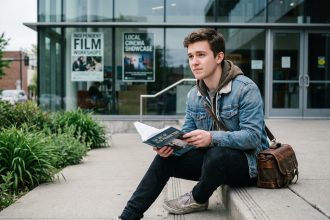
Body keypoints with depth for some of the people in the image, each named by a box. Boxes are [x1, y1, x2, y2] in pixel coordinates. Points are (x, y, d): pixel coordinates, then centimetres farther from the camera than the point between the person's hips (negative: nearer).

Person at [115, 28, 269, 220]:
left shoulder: (246, 89, -18)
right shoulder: (194, 95, 4)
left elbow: (253, 136, -25)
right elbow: (187, 134, 6)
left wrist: (212, 138, -39)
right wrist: (169, 143, -17)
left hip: (248, 162, -6)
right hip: (213, 159, 6)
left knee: (217, 154, -36)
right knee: (164, 158, -7)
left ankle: (198, 199, -3)